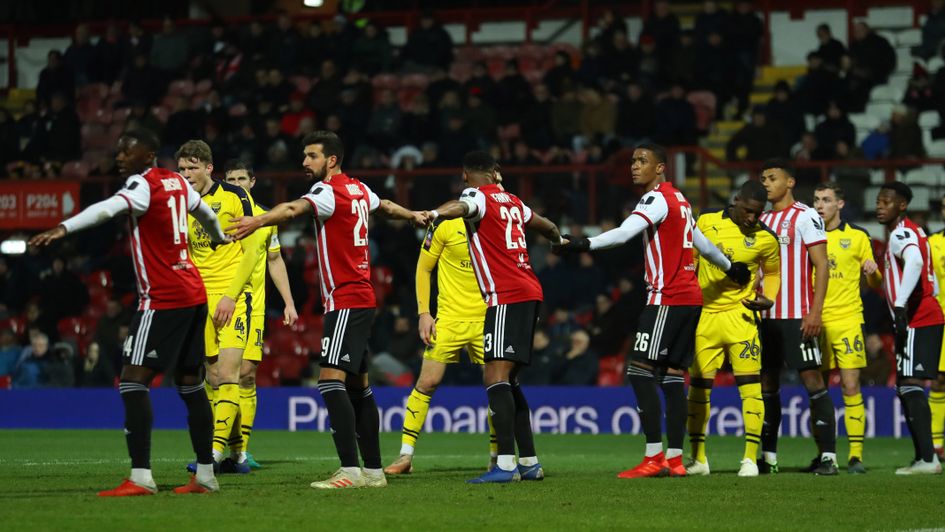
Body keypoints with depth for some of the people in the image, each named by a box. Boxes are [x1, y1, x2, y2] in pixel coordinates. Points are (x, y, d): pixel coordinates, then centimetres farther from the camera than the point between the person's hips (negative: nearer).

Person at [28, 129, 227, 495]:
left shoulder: (143, 185, -12)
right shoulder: (177, 182, 12)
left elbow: (109, 208, -32)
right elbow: (205, 211, 32)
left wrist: (63, 228, -47)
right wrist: (219, 237, 55)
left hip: (162, 299, -9)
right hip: (194, 295, 9)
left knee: (133, 380, -11)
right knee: (190, 383, 15)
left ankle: (140, 477, -19)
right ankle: (205, 475, 19)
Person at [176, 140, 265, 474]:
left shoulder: (234, 197, -4)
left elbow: (253, 249, -6)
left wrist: (231, 296, -12)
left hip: (233, 296, -5)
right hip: (200, 299, 5)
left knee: (227, 373, -15)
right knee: (213, 378, 3)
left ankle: (216, 451, -20)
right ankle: (233, 456, 8)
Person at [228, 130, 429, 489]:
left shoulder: (329, 191, -14)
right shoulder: (358, 190, 13)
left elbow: (296, 208, -35)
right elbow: (386, 206, 35)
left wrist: (259, 221, -53)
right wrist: (414, 216, 55)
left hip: (345, 301, -10)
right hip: (362, 297, 10)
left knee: (331, 379, -17)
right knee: (358, 385, 12)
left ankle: (350, 470, -25)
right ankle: (373, 470, 15)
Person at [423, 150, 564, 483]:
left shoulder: (478, 196, -3)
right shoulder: (511, 201, 20)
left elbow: (463, 207, -28)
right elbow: (543, 224, 39)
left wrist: (436, 214, -50)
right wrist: (558, 239, 62)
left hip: (505, 297, -8)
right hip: (529, 292, 8)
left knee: (496, 377, -16)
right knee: (507, 380, 15)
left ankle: (506, 464, -27)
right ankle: (529, 462, 16)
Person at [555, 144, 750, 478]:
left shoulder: (657, 199, -9)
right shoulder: (679, 200, 20)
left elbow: (623, 233, -25)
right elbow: (701, 243, 32)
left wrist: (584, 245, -36)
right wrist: (730, 267, 46)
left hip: (667, 298, -10)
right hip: (691, 297, 10)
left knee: (640, 372, -10)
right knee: (673, 376, 7)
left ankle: (654, 458, -15)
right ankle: (675, 459, 4)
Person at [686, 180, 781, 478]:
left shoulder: (765, 239, -2)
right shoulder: (706, 223, 0)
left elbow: (773, 273, 14)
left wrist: (768, 299, -4)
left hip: (740, 316, -2)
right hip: (704, 315, 2)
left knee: (750, 384, -10)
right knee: (698, 384, 5)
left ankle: (750, 458, -7)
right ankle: (698, 458, 15)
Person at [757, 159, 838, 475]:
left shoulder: (805, 217, -4)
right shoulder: (761, 220, 16)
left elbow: (821, 266, -9)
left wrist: (816, 311, -16)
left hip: (798, 315, -7)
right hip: (766, 315, 7)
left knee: (812, 379, -9)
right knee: (767, 384, 8)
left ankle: (828, 456, -10)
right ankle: (768, 457, 14)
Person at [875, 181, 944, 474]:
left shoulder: (900, 233, -10)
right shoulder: (915, 232, 21)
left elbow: (914, 261, -31)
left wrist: (901, 305, -37)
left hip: (916, 321, -10)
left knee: (910, 386, -14)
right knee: (906, 389, 11)